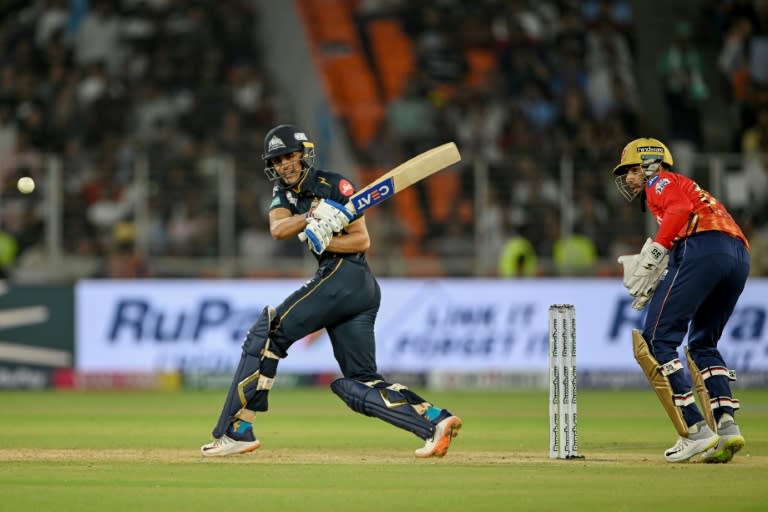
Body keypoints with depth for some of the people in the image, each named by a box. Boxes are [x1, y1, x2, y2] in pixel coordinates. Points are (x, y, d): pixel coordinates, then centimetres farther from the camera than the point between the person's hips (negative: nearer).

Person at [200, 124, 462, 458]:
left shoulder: (334, 186, -1)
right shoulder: (284, 194, 19)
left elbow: (362, 240, -6)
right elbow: (277, 229, -3)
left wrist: (323, 241, -20)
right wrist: (313, 218, -21)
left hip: (345, 275, -9)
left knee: (267, 333, -10)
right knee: (360, 383, 4)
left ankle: (235, 430, -11)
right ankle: (435, 421, -7)